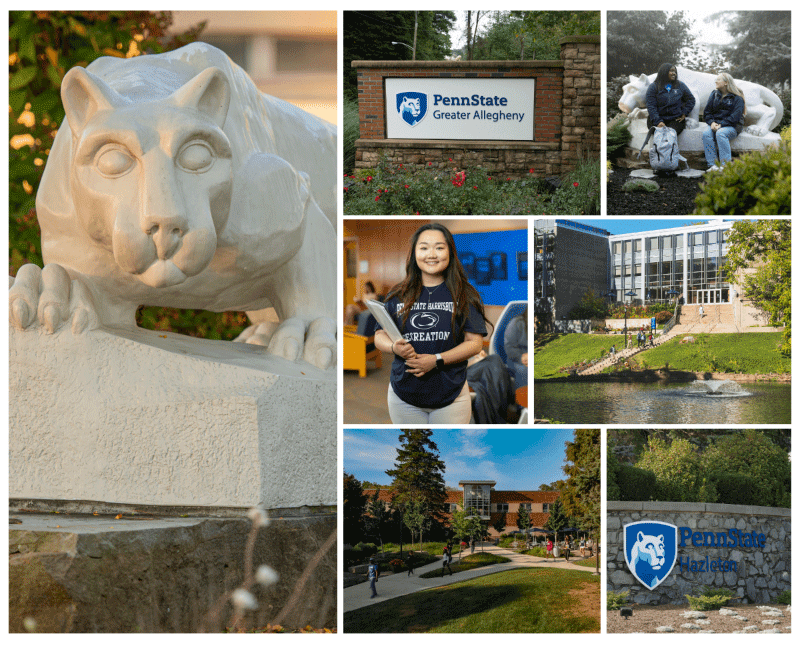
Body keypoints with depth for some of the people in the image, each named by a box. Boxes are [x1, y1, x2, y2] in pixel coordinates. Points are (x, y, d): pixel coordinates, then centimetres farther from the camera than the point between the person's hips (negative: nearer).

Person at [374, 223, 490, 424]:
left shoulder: (463, 295, 0)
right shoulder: (398, 296, 6)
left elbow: (475, 342, -4)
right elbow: (380, 336, 10)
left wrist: (437, 360, -15)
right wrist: (395, 347, -14)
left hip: (451, 395, -2)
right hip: (404, 396, 2)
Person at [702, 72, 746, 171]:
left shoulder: (737, 98, -2)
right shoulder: (714, 95, 16)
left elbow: (735, 116, -12)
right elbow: (707, 112, 14)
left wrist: (721, 125, -22)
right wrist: (712, 122, -8)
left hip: (731, 126, -5)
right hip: (716, 124, 5)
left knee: (720, 133, -37)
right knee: (706, 133, -29)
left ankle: (725, 165, -41)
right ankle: (712, 165, -35)